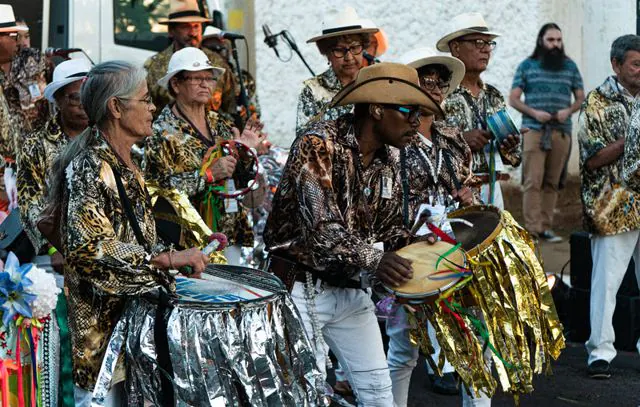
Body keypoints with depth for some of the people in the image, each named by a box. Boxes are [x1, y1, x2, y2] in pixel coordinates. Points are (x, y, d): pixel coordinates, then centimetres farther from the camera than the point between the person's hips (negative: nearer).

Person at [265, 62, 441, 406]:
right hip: (301, 288, -7)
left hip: (350, 288, 8)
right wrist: (371, 259, -43)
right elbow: (320, 225, -29)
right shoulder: (317, 145, -19)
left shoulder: (387, 161, 6)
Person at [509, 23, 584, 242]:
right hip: (534, 131, -2)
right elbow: (513, 99, 4)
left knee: (552, 183, 3)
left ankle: (546, 227, 7)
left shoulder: (570, 66, 12)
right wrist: (534, 112, -12)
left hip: (562, 131, 2)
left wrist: (569, 110, -7)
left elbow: (580, 97, 14)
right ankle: (533, 229, -10)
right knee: (533, 181, -9)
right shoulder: (526, 66, 5)